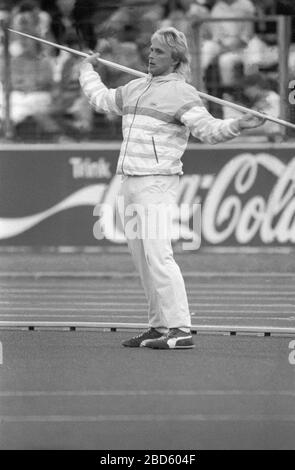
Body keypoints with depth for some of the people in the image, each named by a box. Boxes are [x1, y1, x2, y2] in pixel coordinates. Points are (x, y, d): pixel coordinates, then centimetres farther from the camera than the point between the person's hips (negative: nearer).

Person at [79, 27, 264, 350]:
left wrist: (237, 125, -33)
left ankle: (180, 330, -20)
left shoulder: (182, 93, -6)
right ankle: (159, 327, 12)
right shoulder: (136, 88, 18)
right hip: (129, 181, 8)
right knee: (142, 258, 7)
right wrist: (87, 71, 51)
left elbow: (209, 129, -16)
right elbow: (102, 99, 37)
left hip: (156, 183, -8)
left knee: (157, 256, -17)